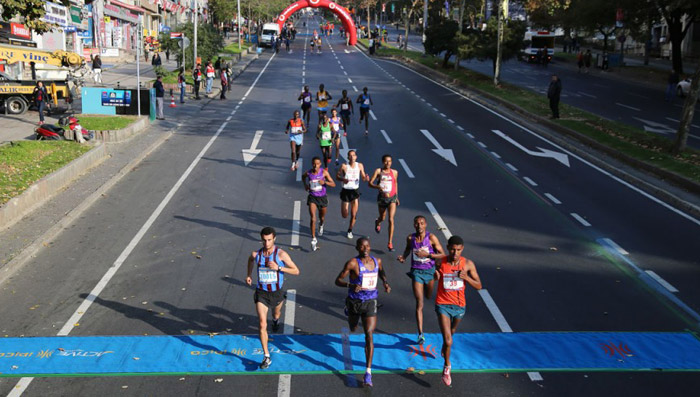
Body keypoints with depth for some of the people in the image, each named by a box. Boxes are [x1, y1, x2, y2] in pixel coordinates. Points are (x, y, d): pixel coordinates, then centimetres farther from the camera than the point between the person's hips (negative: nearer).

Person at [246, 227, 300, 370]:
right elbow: (250, 260, 17)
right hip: (261, 293, 0)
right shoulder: (256, 254, -10)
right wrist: (248, 275, 16)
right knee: (262, 324, -12)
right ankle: (267, 357, -6)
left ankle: (275, 320, 70)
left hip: (277, 293, 0)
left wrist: (278, 268, -27)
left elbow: (296, 271, -16)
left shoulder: (281, 254, -18)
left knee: (276, 314, 29)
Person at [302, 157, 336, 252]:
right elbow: (303, 177, 17)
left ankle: (321, 225, 58)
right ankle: (313, 239, -6)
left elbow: (333, 184, -10)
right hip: (312, 198, -1)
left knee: (322, 217, 20)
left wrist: (324, 182, -26)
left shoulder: (324, 172, -13)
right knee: (313, 218, -15)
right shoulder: (308, 173, -9)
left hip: (322, 197, 1)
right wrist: (305, 185, 3)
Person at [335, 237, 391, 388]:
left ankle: (368, 372, -7)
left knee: (369, 335, -9)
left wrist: (385, 282, 4)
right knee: (353, 329, 22)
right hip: (354, 302, -1)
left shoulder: (377, 261, -2)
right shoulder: (352, 263, -16)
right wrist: (350, 285, -34)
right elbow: (338, 280, -16)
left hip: (370, 302, 1)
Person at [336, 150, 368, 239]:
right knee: (345, 216, 4)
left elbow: (363, 177, 6)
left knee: (353, 215, 0)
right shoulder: (344, 166, -12)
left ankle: (350, 230, 26)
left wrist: (366, 178, -17)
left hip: (355, 191, 1)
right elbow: (337, 176, -1)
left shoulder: (360, 166, -4)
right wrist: (343, 179, -21)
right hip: (345, 191, -1)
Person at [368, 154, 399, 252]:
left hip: (392, 198, 0)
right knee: (382, 218, 20)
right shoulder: (378, 171, -5)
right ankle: (377, 222, 61)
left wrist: (397, 197, 18)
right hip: (382, 197, 0)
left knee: (391, 220, -13)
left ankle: (390, 243, -9)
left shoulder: (394, 172, 2)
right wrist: (378, 187, -27)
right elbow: (370, 183, -8)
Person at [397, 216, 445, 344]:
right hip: (416, 271, 0)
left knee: (429, 296, 24)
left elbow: (442, 255, -10)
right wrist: (403, 256, -2)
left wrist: (427, 254, -22)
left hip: (429, 271, 0)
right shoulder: (410, 238, -4)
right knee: (419, 304, -5)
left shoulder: (431, 238, -13)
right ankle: (420, 334, -3)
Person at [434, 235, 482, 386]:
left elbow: (479, 286, -6)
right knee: (448, 341, -13)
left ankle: (445, 346, 63)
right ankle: (447, 366, 12)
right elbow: (434, 280, 6)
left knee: (452, 332, 29)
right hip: (443, 305, -2)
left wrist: (466, 277, -24)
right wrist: (436, 277, -19)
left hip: (459, 305, 3)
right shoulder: (440, 263, -13)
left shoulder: (468, 264, -12)